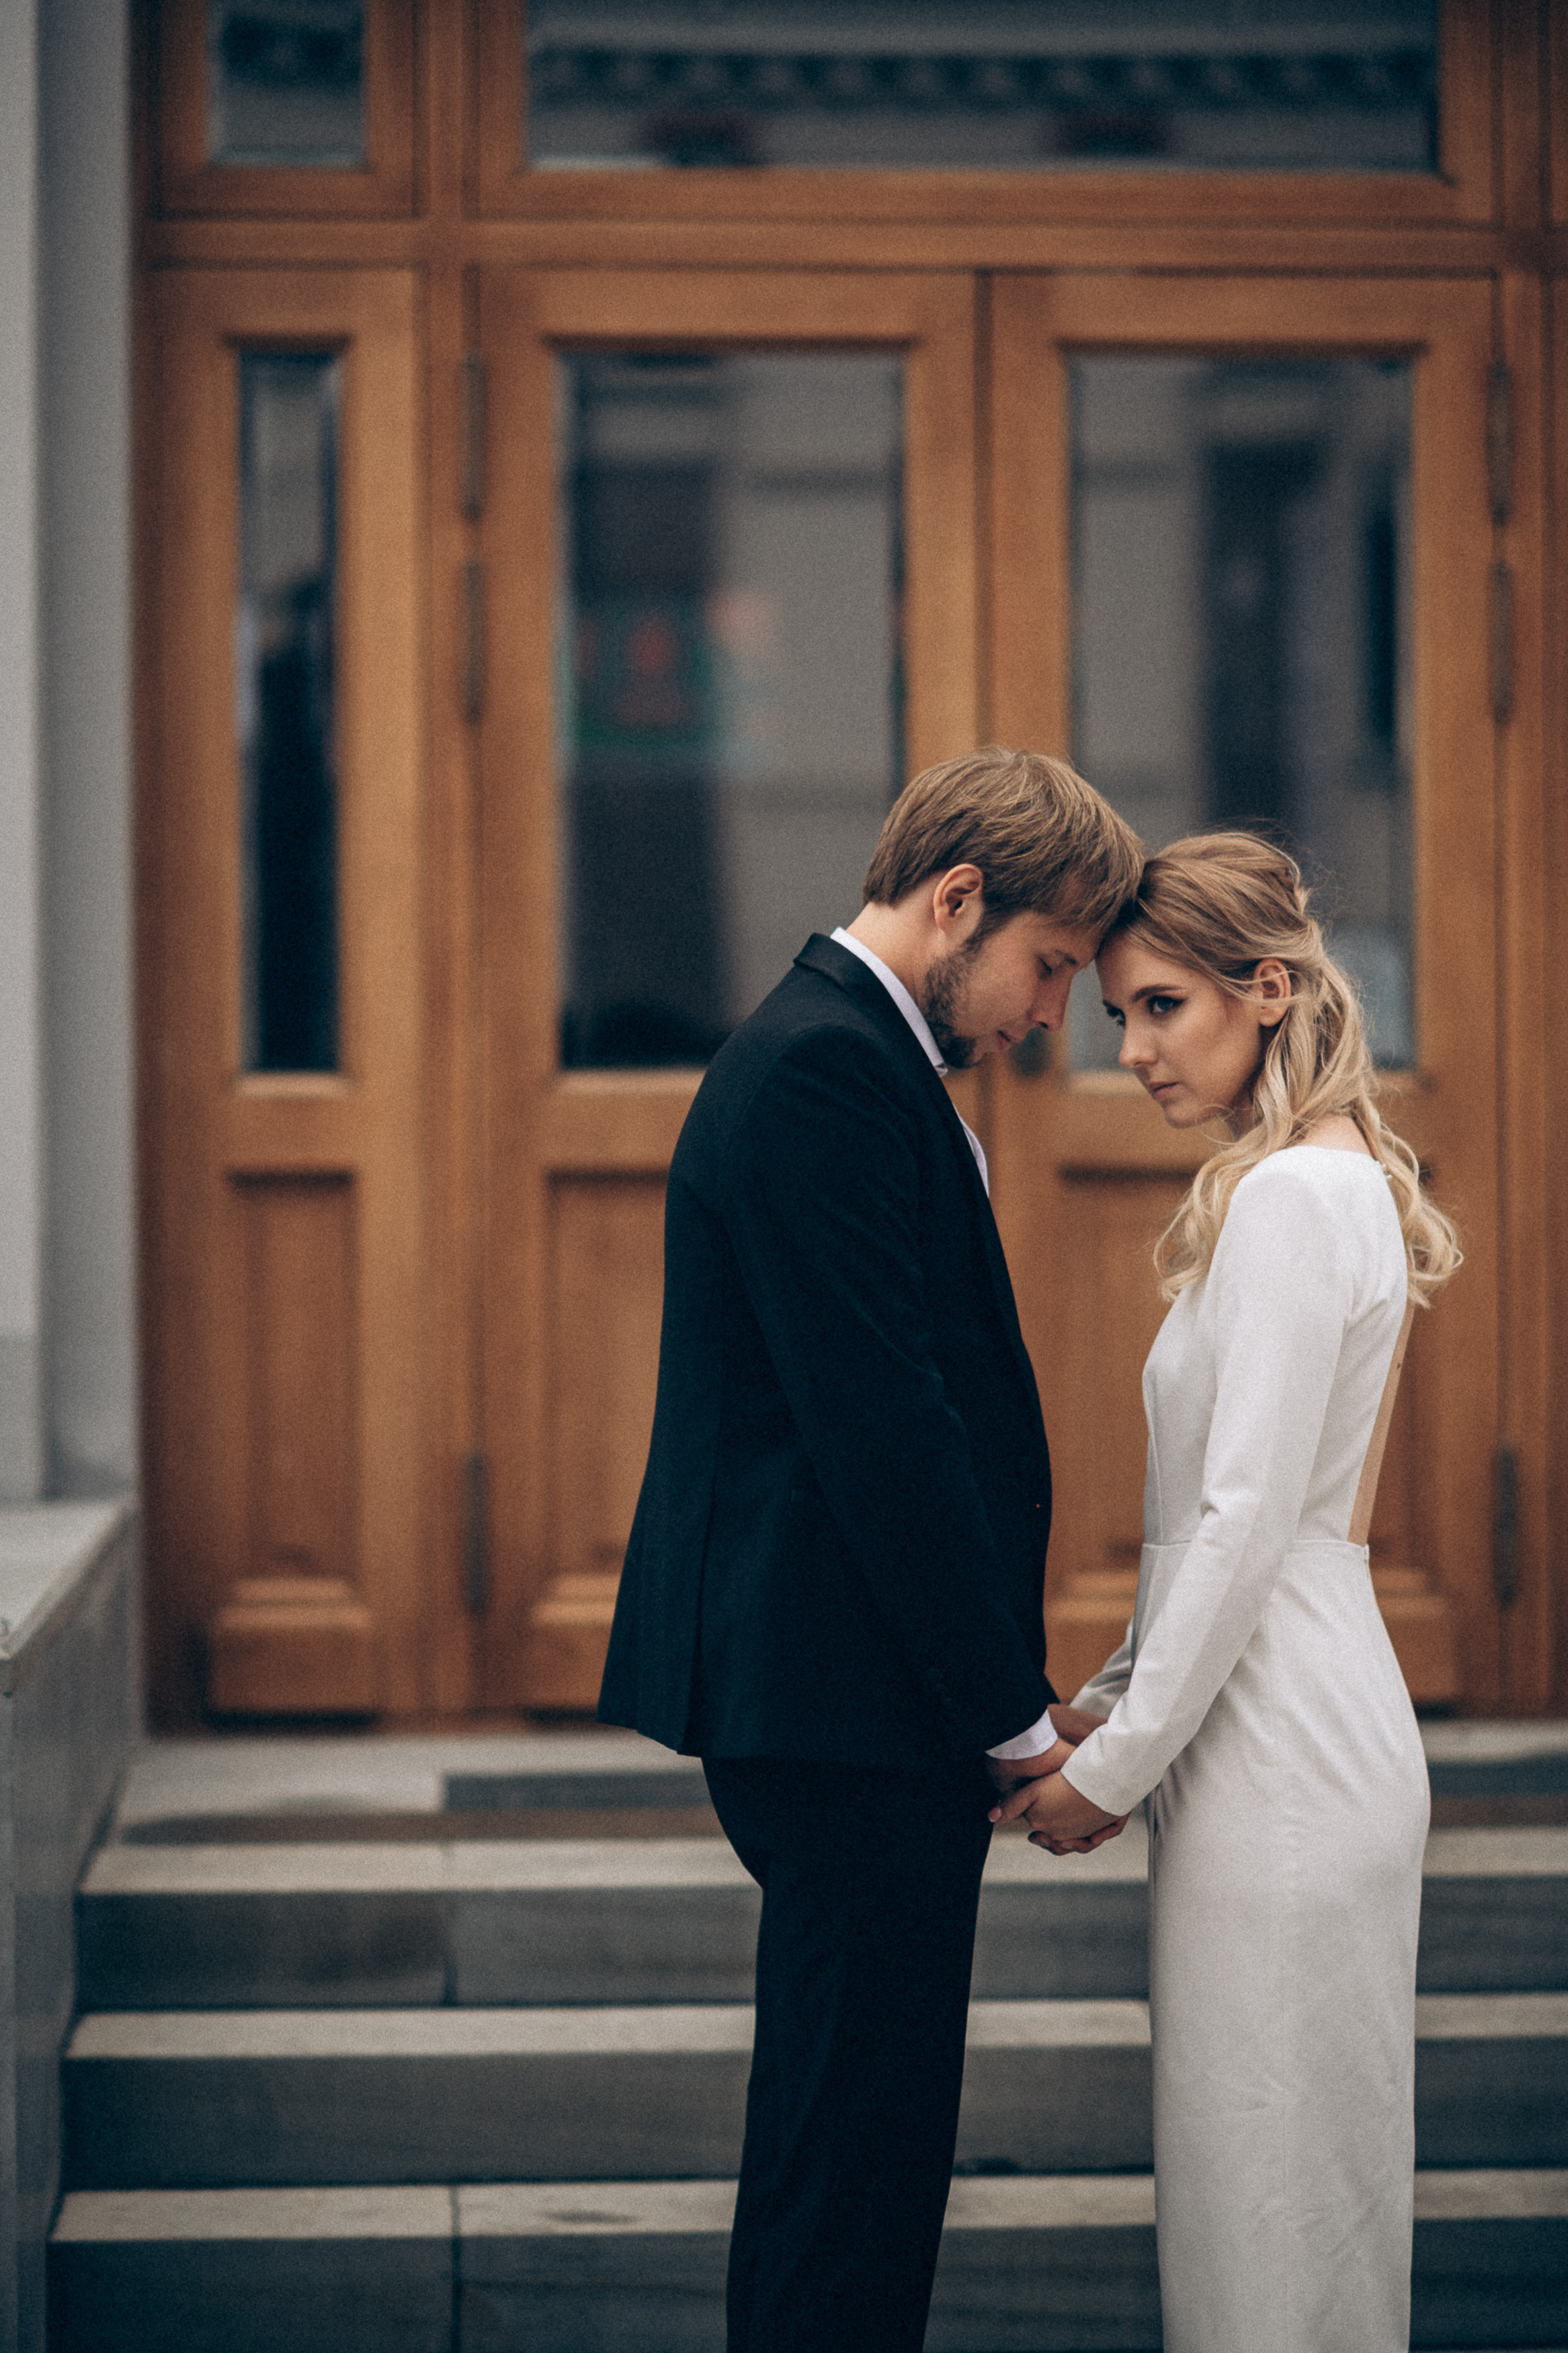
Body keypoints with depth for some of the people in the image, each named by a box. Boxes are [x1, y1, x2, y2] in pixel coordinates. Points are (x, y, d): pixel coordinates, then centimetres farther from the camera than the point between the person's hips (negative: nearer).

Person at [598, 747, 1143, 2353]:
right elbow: (884, 1426, -21)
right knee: (860, 2139, -6)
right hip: (844, 1698, -11)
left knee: (849, 2141, 17)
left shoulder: (840, 1057, 17)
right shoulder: (826, 1073, -16)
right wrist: (1014, 1714, -16)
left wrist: (1002, 1696, 15)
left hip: (835, 1697, 11)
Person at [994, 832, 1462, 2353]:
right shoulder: (1312, 1184, 15)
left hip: (1283, 1754, -10)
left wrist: (1116, 1766, -14)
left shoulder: (1294, 1197, -16)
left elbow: (1247, 1521, -19)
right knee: (1256, 2172, 14)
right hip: (1266, 1730, 10)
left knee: (1273, 2183, -3)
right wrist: (1111, 1705, 17)